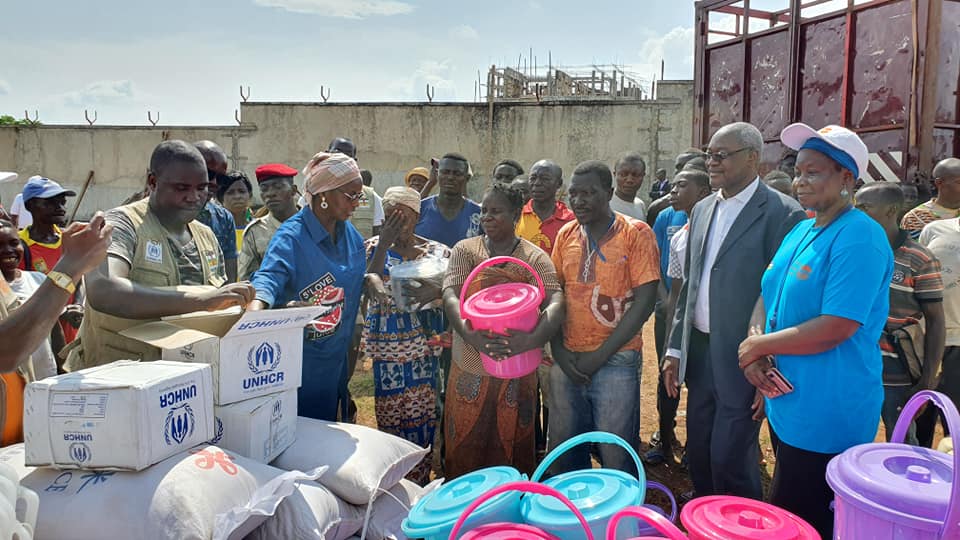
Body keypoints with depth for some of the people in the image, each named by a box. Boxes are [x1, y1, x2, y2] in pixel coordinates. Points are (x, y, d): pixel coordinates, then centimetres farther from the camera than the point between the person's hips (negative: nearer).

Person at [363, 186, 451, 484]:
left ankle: (418, 482, 21)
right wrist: (384, 244, -16)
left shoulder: (436, 251, 2)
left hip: (423, 345, 0)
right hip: (385, 345, 0)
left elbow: (445, 292, -3)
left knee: (420, 414, 5)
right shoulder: (373, 246, 2)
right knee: (387, 414, 6)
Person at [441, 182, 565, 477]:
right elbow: (450, 296, -10)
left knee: (512, 444, 11)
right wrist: (470, 335, -29)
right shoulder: (465, 250, 4)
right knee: (465, 445, 9)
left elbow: (555, 303, -13)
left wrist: (532, 339, -32)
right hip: (470, 367, 1)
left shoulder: (535, 257, 0)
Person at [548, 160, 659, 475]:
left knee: (615, 457, 4)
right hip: (567, 361, 4)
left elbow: (644, 301, -10)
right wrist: (558, 351, -1)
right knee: (563, 449, 13)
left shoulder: (635, 234, -5)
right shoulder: (566, 234, 8)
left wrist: (600, 355, -11)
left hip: (616, 362, -4)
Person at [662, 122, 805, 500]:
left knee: (731, 466, 2)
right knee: (698, 457, 17)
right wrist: (675, 349, 12)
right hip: (699, 352, 7)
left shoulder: (781, 213, -12)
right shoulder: (702, 210, 11)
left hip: (741, 361, -7)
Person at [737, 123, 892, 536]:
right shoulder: (801, 230, 9)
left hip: (828, 416, -8)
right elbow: (768, 294, 12)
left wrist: (759, 346, -14)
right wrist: (754, 348, -7)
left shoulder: (859, 237, -18)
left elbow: (836, 328, -25)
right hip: (788, 403, 8)